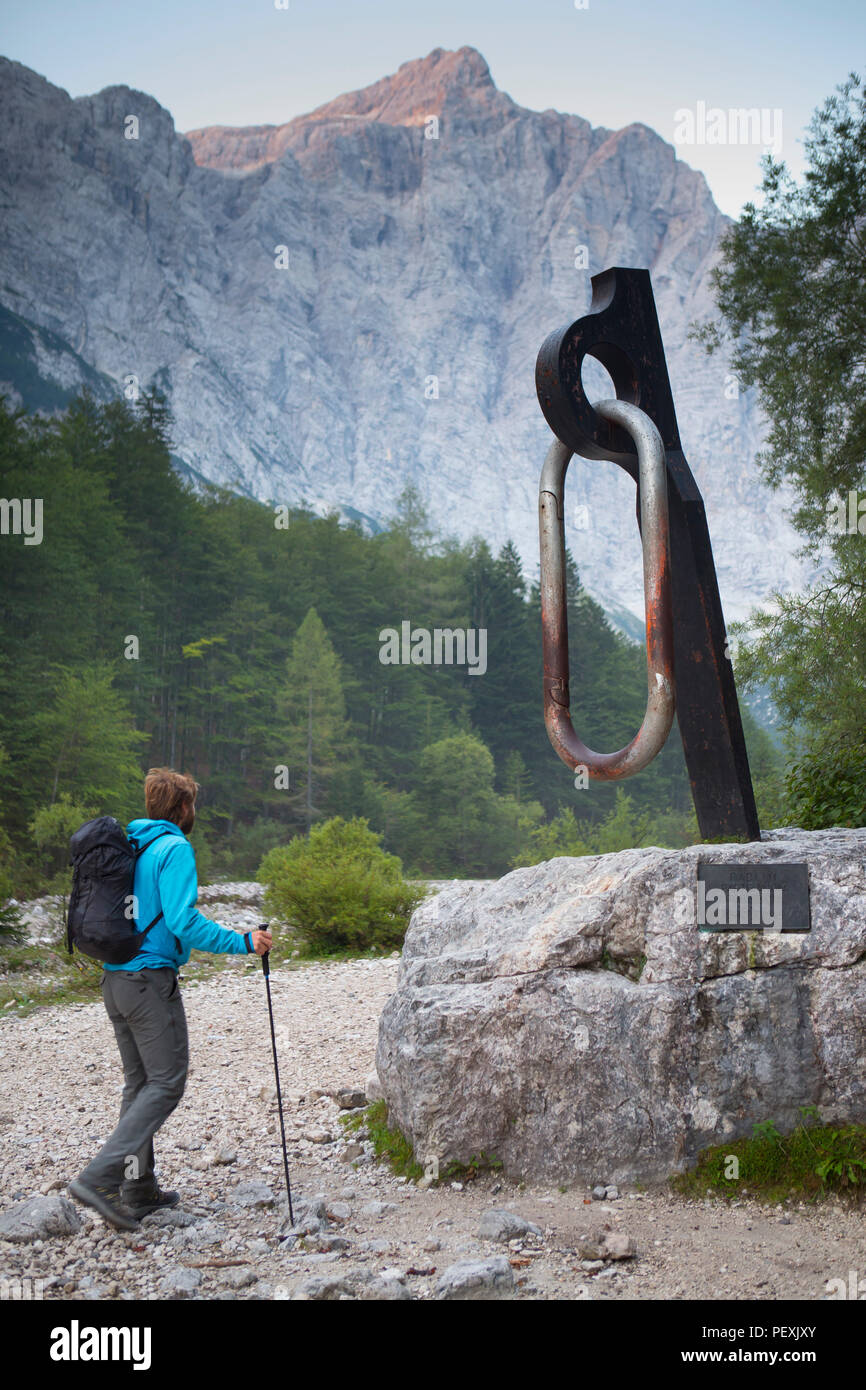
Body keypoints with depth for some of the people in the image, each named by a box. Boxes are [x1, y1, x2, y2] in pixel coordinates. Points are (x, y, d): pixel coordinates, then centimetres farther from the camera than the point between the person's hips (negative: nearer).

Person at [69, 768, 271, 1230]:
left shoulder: (127, 845, 13)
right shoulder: (174, 849, -11)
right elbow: (183, 921, -20)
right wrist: (242, 943, -17)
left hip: (113, 979, 9)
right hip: (151, 979, -9)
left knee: (139, 1082, 15)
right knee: (167, 1082, -5)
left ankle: (138, 1189, 17)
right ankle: (101, 1176, -15)